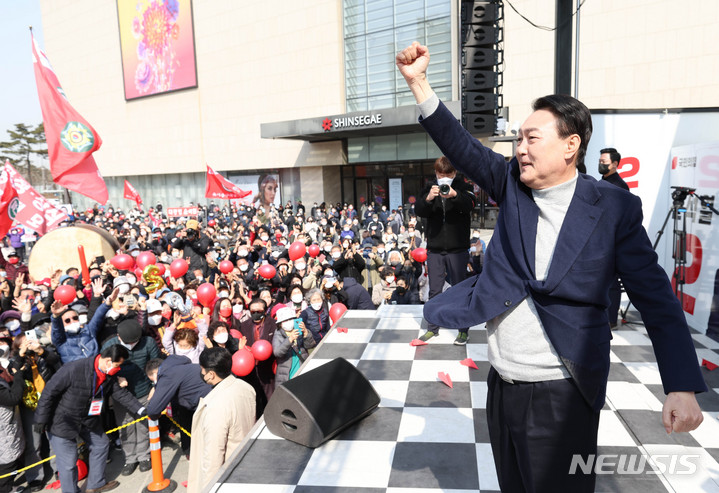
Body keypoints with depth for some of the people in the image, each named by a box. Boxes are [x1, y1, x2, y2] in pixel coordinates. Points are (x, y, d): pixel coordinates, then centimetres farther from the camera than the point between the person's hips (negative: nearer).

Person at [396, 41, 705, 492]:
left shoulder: (614, 208, -8)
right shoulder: (512, 184, 1)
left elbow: (656, 299, -7)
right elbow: (459, 144, -4)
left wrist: (682, 387, -13)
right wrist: (418, 82, -13)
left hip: (563, 395, -4)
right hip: (502, 384, 4)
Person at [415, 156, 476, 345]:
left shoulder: (463, 187, 0)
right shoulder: (430, 189, 7)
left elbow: (469, 204, -20)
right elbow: (419, 211, -7)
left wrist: (454, 195, -42)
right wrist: (428, 199, -29)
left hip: (457, 249, -2)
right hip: (434, 248, 3)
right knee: (434, 290, 10)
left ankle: (464, 329, 16)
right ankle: (433, 327, 21)